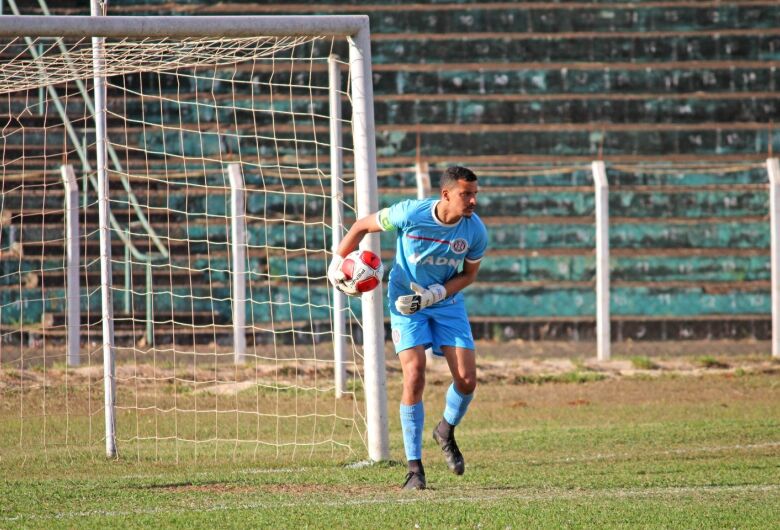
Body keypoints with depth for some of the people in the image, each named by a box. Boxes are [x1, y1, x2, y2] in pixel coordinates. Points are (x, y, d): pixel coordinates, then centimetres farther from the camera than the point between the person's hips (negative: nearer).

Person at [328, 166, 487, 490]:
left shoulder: (475, 231, -16)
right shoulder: (411, 214, -24)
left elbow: (468, 274, 0)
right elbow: (363, 226, -7)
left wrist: (436, 293, -16)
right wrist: (338, 262, -3)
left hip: (447, 303, 3)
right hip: (406, 302, -3)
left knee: (467, 379, -7)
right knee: (414, 378, -16)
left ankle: (446, 433, 27)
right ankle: (414, 467, -7)